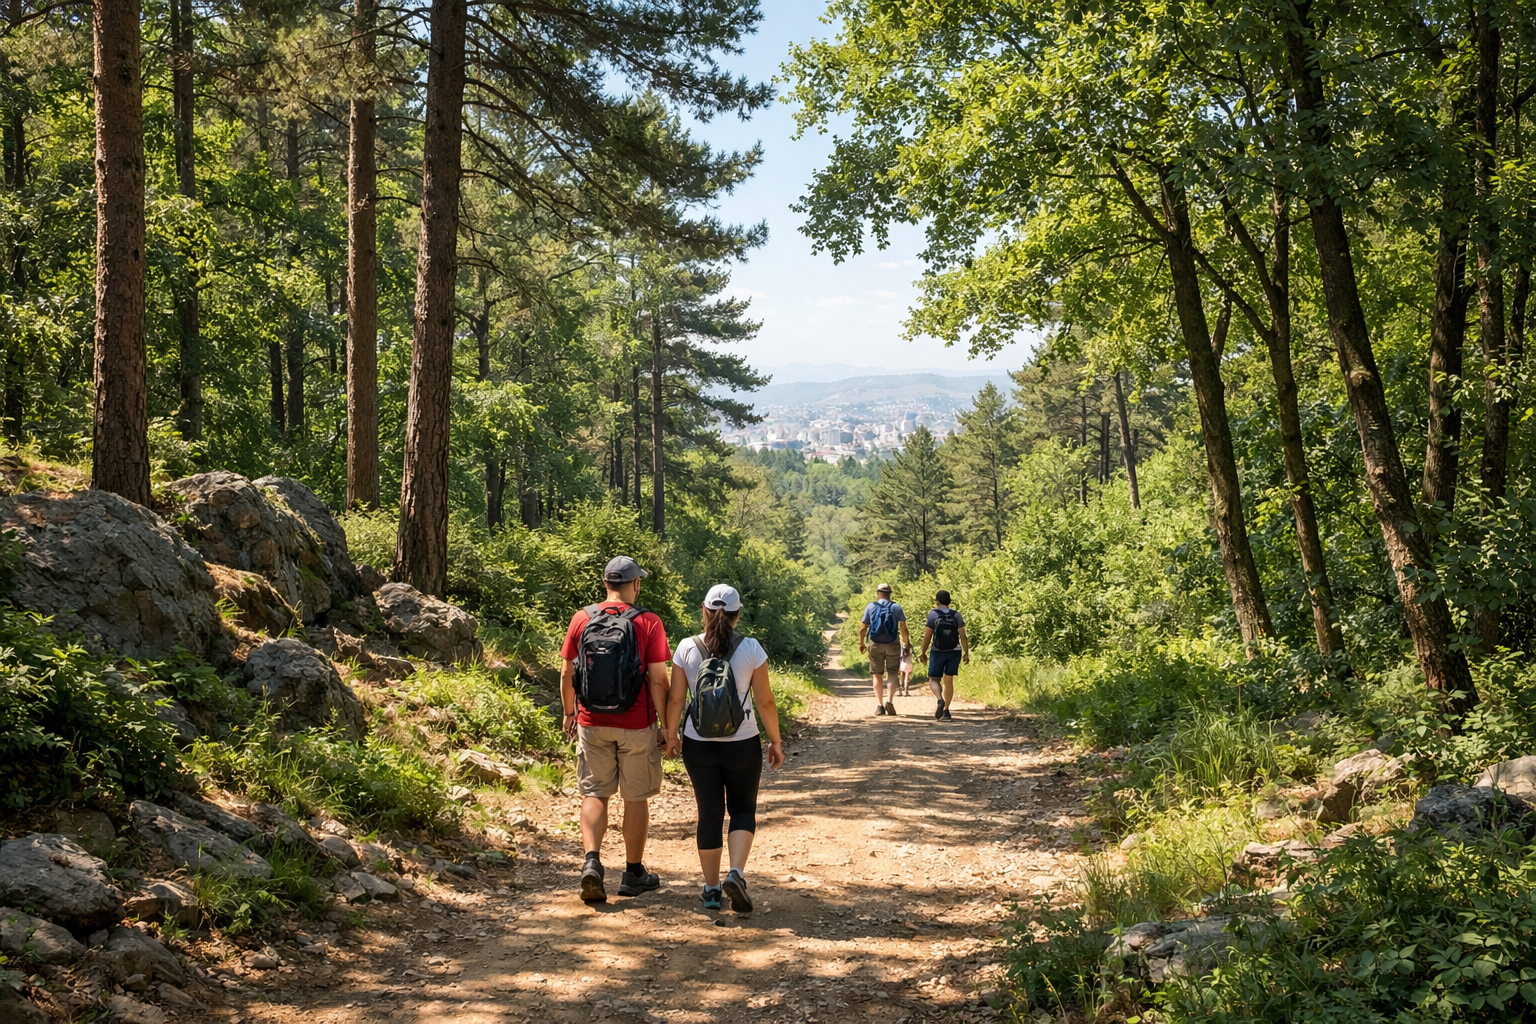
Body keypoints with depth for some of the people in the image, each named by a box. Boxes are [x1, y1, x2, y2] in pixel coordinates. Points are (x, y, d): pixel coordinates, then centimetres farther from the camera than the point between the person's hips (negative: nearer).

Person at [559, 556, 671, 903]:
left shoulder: (582, 619, 0)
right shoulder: (647, 623, -9)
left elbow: (567, 672, 5)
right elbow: (658, 680, -11)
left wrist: (569, 712, 19)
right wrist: (666, 725, -3)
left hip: (591, 723, 2)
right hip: (636, 726, -2)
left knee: (594, 794, 11)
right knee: (636, 797, 10)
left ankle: (592, 861, -8)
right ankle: (633, 873, 20)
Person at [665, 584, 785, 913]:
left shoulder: (687, 648, -6)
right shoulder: (751, 649, -9)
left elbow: (675, 699, -2)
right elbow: (765, 702, -6)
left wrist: (671, 734, 13)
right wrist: (775, 741, 5)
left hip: (698, 746, 1)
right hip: (742, 745, -1)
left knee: (709, 813, 13)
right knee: (743, 808, 14)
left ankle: (712, 889, 18)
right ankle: (736, 873, -7)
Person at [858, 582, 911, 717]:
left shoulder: (870, 606, 2)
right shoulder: (896, 607, 0)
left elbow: (863, 627, 1)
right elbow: (903, 627, -6)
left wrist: (861, 644, 13)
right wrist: (907, 643, 5)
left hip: (875, 645, 1)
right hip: (893, 645, 0)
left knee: (877, 675, 8)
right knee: (893, 674, 6)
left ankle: (879, 704, 4)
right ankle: (889, 700, -12)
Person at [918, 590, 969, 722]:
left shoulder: (933, 614, -6)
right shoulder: (956, 615, 1)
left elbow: (927, 635, -7)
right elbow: (962, 635, -3)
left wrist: (923, 652, 2)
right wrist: (966, 653, 3)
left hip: (938, 652, -3)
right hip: (955, 651, 3)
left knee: (933, 679, 4)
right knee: (949, 680, 10)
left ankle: (940, 700, -26)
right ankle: (945, 712, 8)